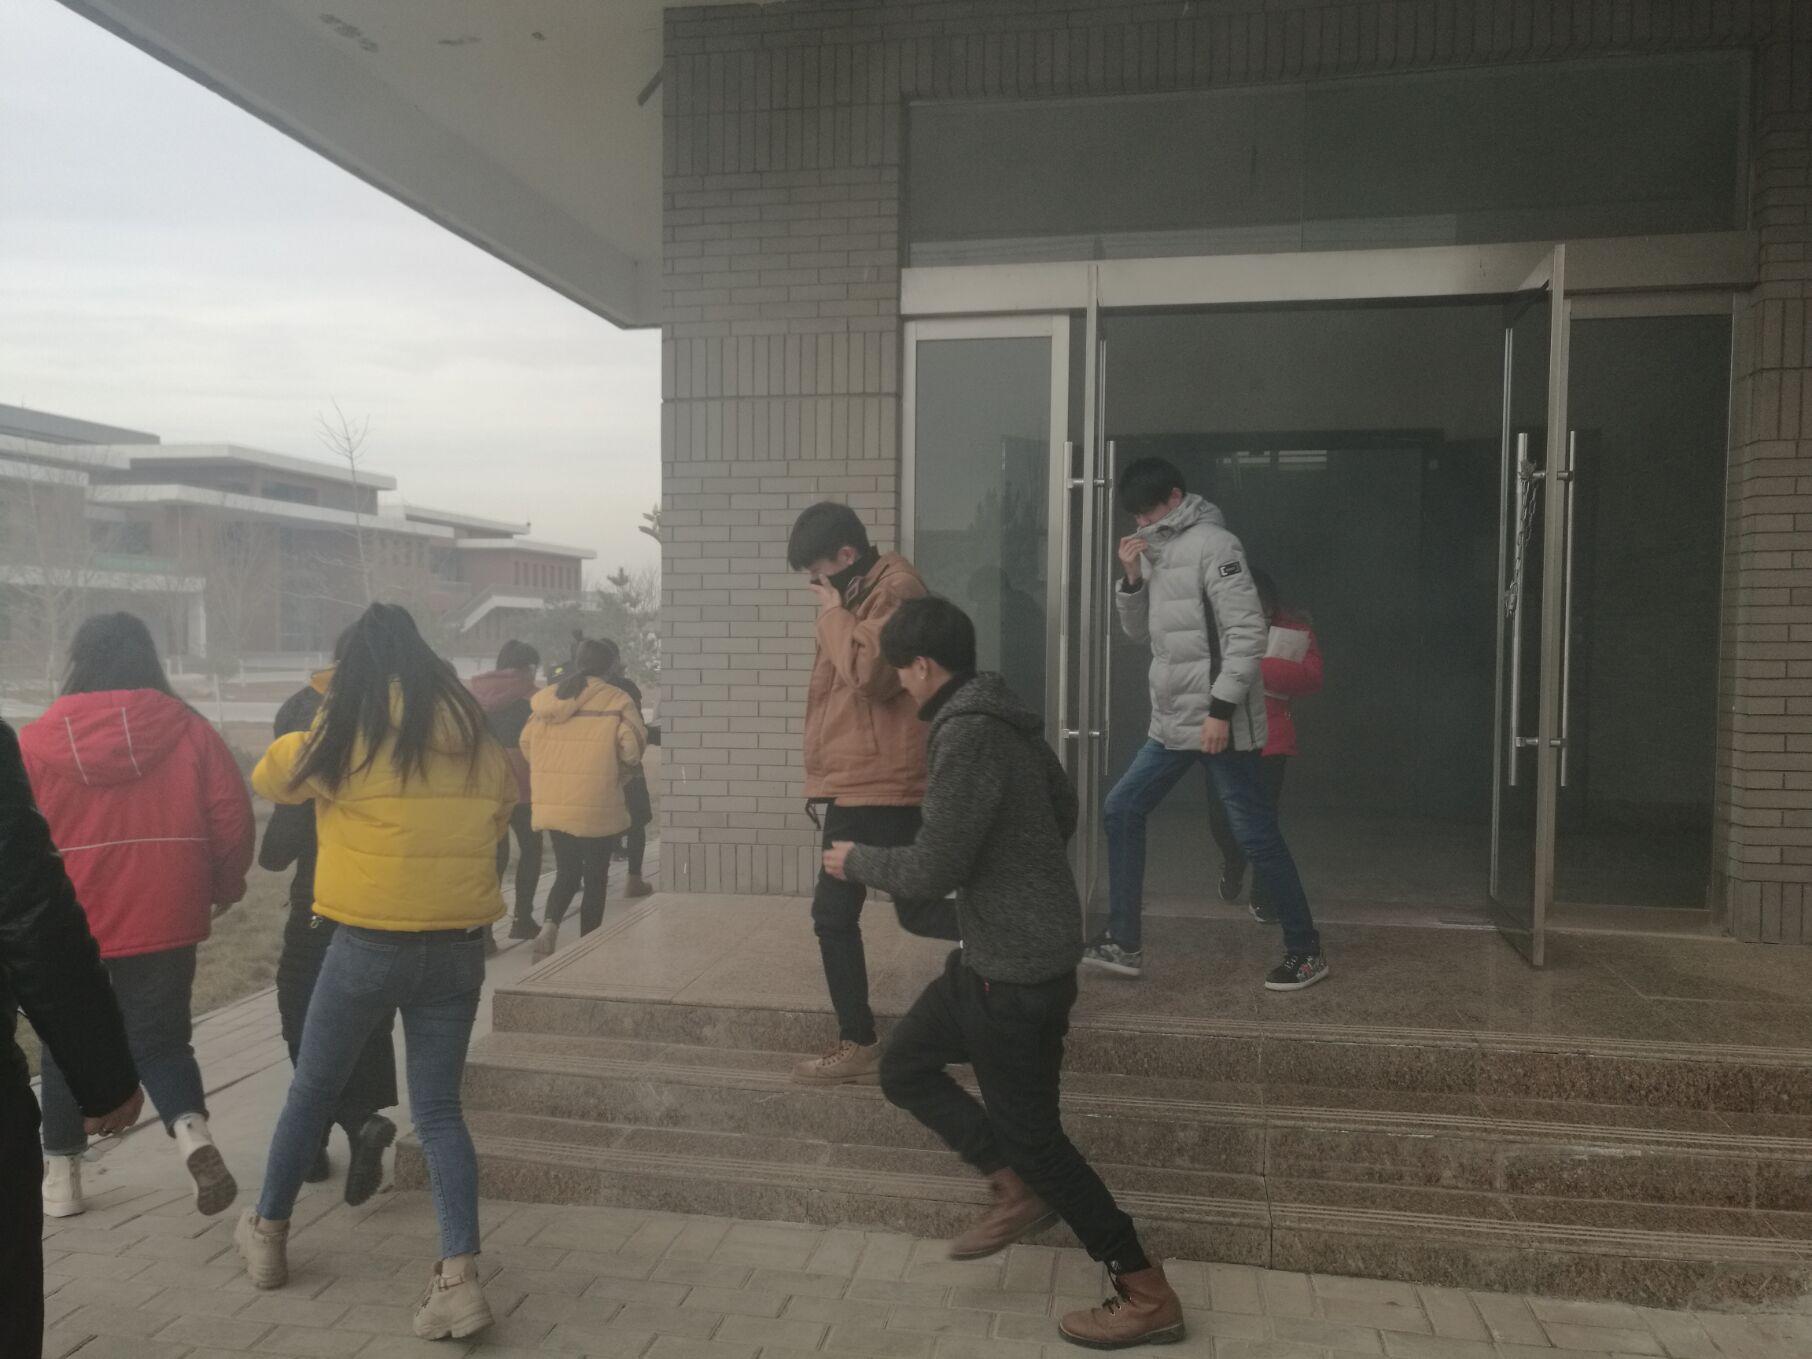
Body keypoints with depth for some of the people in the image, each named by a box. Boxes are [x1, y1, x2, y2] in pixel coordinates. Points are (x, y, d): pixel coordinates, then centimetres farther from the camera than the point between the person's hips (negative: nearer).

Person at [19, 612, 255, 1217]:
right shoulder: (189, 730, -5)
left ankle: (61, 1174, 27)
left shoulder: (35, 742, -5)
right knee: (159, 1039, 10)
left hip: (66, 924, 0)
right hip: (164, 920, 0)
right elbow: (232, 818, -5)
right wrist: (224, 888, 11)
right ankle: (191, 1131, -15)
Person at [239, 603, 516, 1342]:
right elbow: (499, 815, 14)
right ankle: (460, 1274, -2)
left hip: (371, 941, -3)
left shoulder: (344, 736, -7)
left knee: (312, 1089, 20)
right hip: (459, 944, 3)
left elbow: (271, 774, 11)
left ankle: (268, 1234, 38)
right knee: (438, 1109, 9)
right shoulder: (477, 739, 2)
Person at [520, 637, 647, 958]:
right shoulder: (616, 700, -7)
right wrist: (621, 772, 6)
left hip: (552, 803, 4)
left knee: (566, 873, 18)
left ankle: (550, 926, -6)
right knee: (595, 877, 10)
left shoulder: (544, 699, 7)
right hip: (597, 806, -4)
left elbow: (528, 746, 9)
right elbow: (632, 747, -15)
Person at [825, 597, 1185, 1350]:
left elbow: (933, 870, -23)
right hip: (997, 954, 10)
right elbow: (1064, 809, 20)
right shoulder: (1004, 721, 7)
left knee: (1031, 1132, 3)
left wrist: (856, 861, -6)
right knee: (904, 1067, 17)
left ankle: (1148, 1295, 16)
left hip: (1021, 966, -10)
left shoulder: (969, 736, -24)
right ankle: (1018, 1190, 24)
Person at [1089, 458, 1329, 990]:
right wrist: (1132, 576, 0)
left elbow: (1247, 634, -18)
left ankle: (1305, 951, 14)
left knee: (1255, 835, -1)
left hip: (1221, 723, -9)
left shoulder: (1213, 545, -12)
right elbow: (1138, 630, 17)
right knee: (1121, 810, 7)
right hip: (1171, 722, 9)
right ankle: (1123, 944, 15)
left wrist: (1220, 710, -21)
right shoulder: (1156, 551, 13)